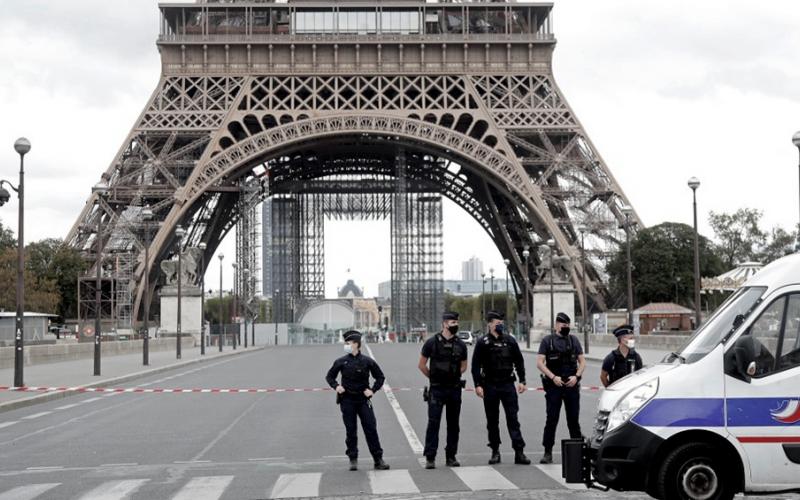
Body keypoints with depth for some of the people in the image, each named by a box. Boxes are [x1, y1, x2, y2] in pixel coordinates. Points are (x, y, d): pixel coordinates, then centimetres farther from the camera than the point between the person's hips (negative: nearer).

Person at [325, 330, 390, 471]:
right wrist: (336, 386, -3)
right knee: (351, 431, 3)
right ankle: (353, 460, 13)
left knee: (371, 429, -3)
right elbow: (329, 376, 14)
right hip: (347, 400, 1)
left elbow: (380, 377, 9)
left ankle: (378, 460, 2)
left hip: (363, 400, -1)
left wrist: (372, 390, -3)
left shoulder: (367, 361, -1)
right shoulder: (341, 362, 2)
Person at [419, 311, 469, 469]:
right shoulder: (432, 342, -3)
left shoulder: (460, 345, 6)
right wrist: (434, 377, 6)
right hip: (437, 390, -3)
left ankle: (451, 456, 15)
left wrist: (453, 376, 9)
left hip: (455, 389, 3)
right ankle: (430, 458, -4)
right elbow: (422, 364, 5)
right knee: (433, 422, -7)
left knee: (453, 424, 7)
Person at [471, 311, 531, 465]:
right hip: (490, 386, -1)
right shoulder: (483, 343, -1)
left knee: (513, 418, -4)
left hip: (508, 385, 1)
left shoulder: (510, 341, 6)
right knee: (492, 421, 7)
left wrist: (522, 381, 6)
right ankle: (495, 452, 16)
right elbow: (476, 365, -2)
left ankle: (519, 452, -6)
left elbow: (519, 361, 12)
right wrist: (478, 385, -10)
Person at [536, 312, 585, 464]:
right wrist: (553, 377, -14)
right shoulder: (547, 341, 2)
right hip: (553, 386, -2)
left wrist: (576, 376, -6)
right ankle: (548, 453, -1)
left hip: (572, 385, 2)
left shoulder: (573, 340, 10)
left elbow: (582, 361, 11)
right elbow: (539, 363, -3)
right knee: (551, 420, -4)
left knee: (573, 419, 7)